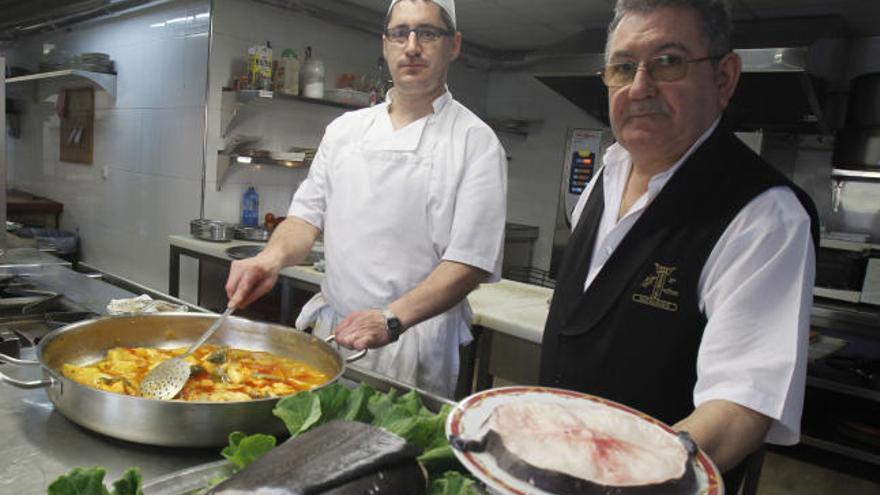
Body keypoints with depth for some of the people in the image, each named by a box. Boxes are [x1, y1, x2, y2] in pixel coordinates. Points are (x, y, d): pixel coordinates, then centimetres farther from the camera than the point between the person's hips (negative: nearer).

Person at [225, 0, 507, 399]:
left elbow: (471, 261, -14)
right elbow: (308, 215, 9)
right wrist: (272, 257, -13)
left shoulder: (475, 141, -8)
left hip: (413, 346, -4)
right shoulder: (345, 129, 8)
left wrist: (392, 319, -26)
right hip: (331, 329, 5)